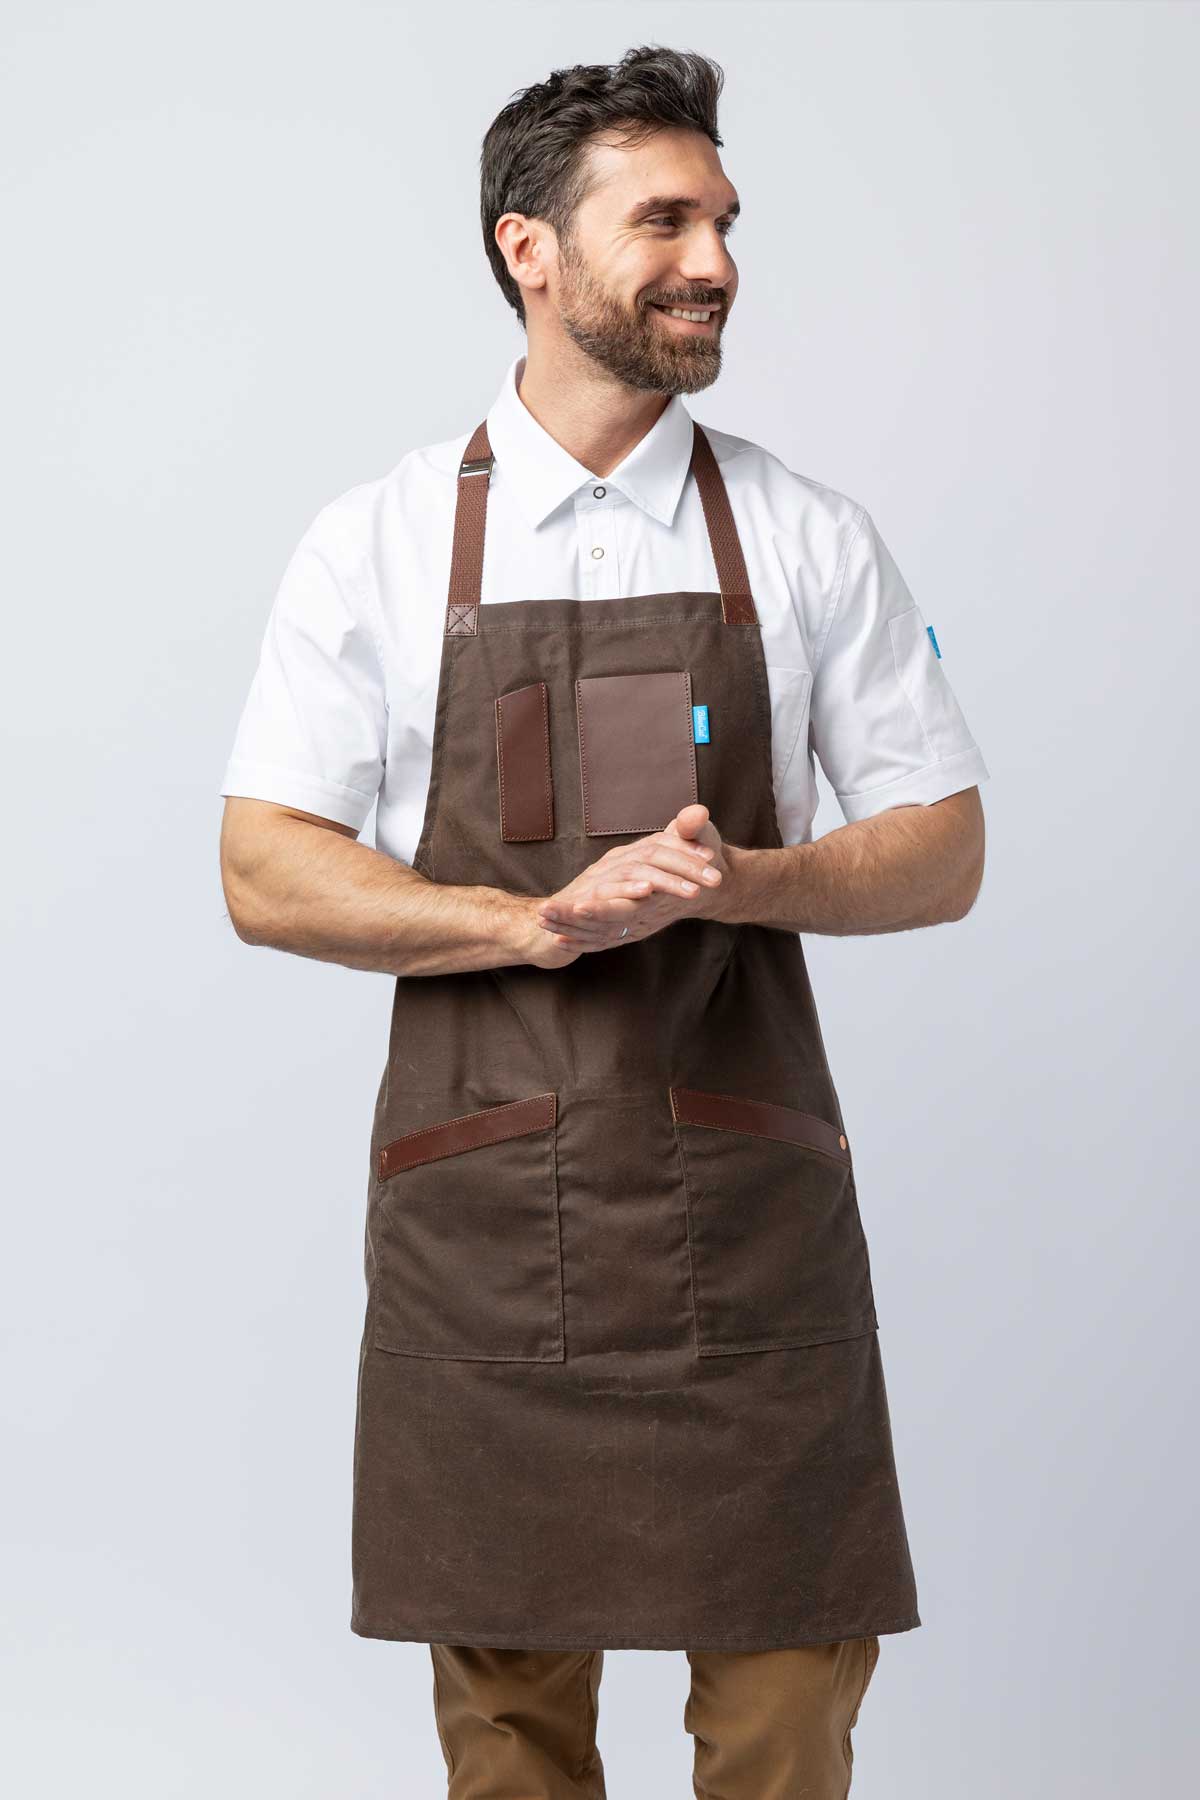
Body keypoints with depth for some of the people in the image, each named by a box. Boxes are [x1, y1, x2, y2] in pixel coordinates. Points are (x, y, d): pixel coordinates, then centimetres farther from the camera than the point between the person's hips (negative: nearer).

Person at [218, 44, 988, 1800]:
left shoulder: (812, 540, 5)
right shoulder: (377, 545, 2)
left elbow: (943, 851, 7)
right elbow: (267, 874, -1)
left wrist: (741, 882, -14)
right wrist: (546, 921, -16)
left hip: (749, 1210, 1)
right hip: (480, 1211, 0)